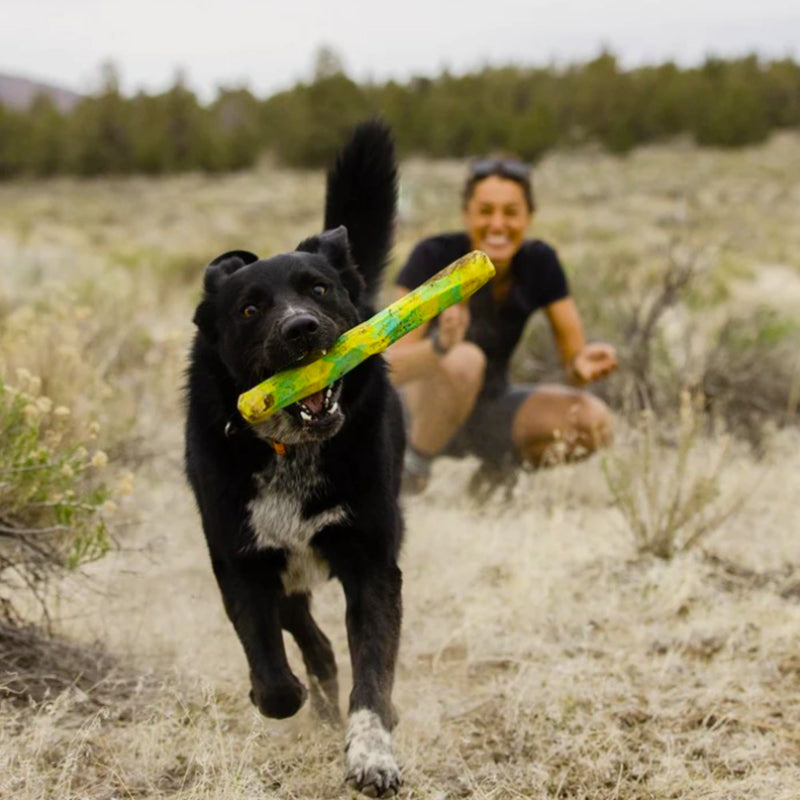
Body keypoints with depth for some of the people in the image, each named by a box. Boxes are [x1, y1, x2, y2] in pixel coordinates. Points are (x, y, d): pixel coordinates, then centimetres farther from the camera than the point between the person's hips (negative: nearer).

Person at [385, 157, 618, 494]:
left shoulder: (540, 262, -9)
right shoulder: (433, 257, -20)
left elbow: (573, 358, -8)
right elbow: (391, 367, -27)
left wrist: (582, 367, -34)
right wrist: (440, 345, -49)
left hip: (490, 407, 4)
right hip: (425, 402, -4)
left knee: (593, 423, -23)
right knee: (464, 359, -37)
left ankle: (502, 467, 5)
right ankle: (411, 466, -13)